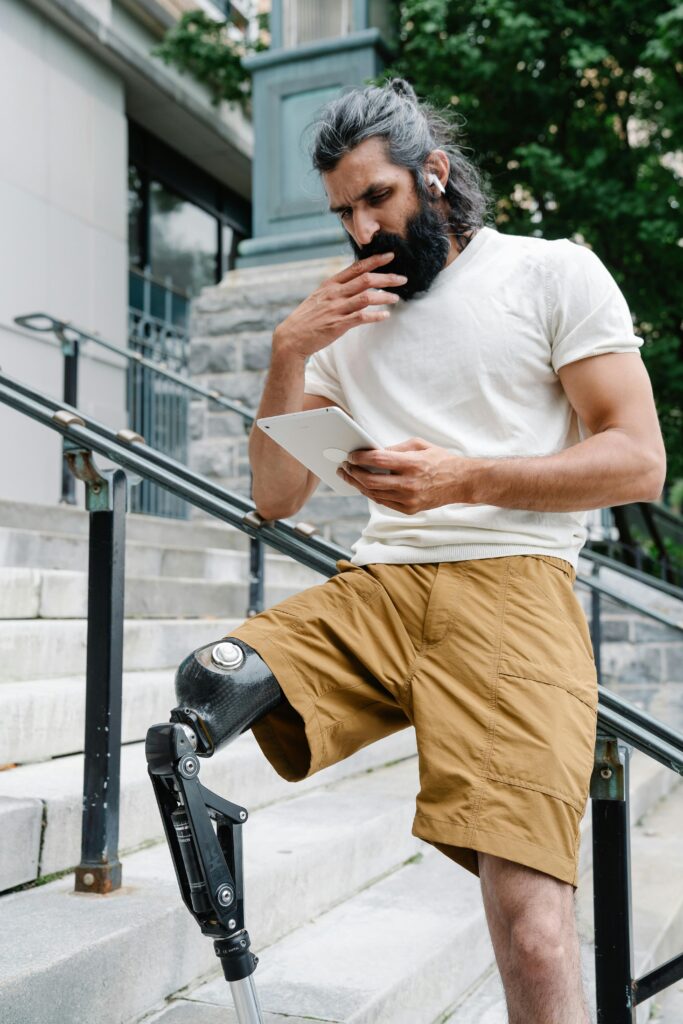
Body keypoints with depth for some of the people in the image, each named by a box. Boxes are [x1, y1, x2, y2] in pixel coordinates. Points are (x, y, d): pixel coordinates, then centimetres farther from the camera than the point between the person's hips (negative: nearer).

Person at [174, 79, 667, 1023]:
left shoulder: (555, 272, 9)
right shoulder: (346, 316, 21)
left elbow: (639, 462, 0)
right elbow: (276, 498, 17)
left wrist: (464, 479, -12)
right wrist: (289, 356, 3)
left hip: (511, 586, -4)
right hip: (372, 589, 4)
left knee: (531, 928, -18)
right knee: (206, 692, -26)